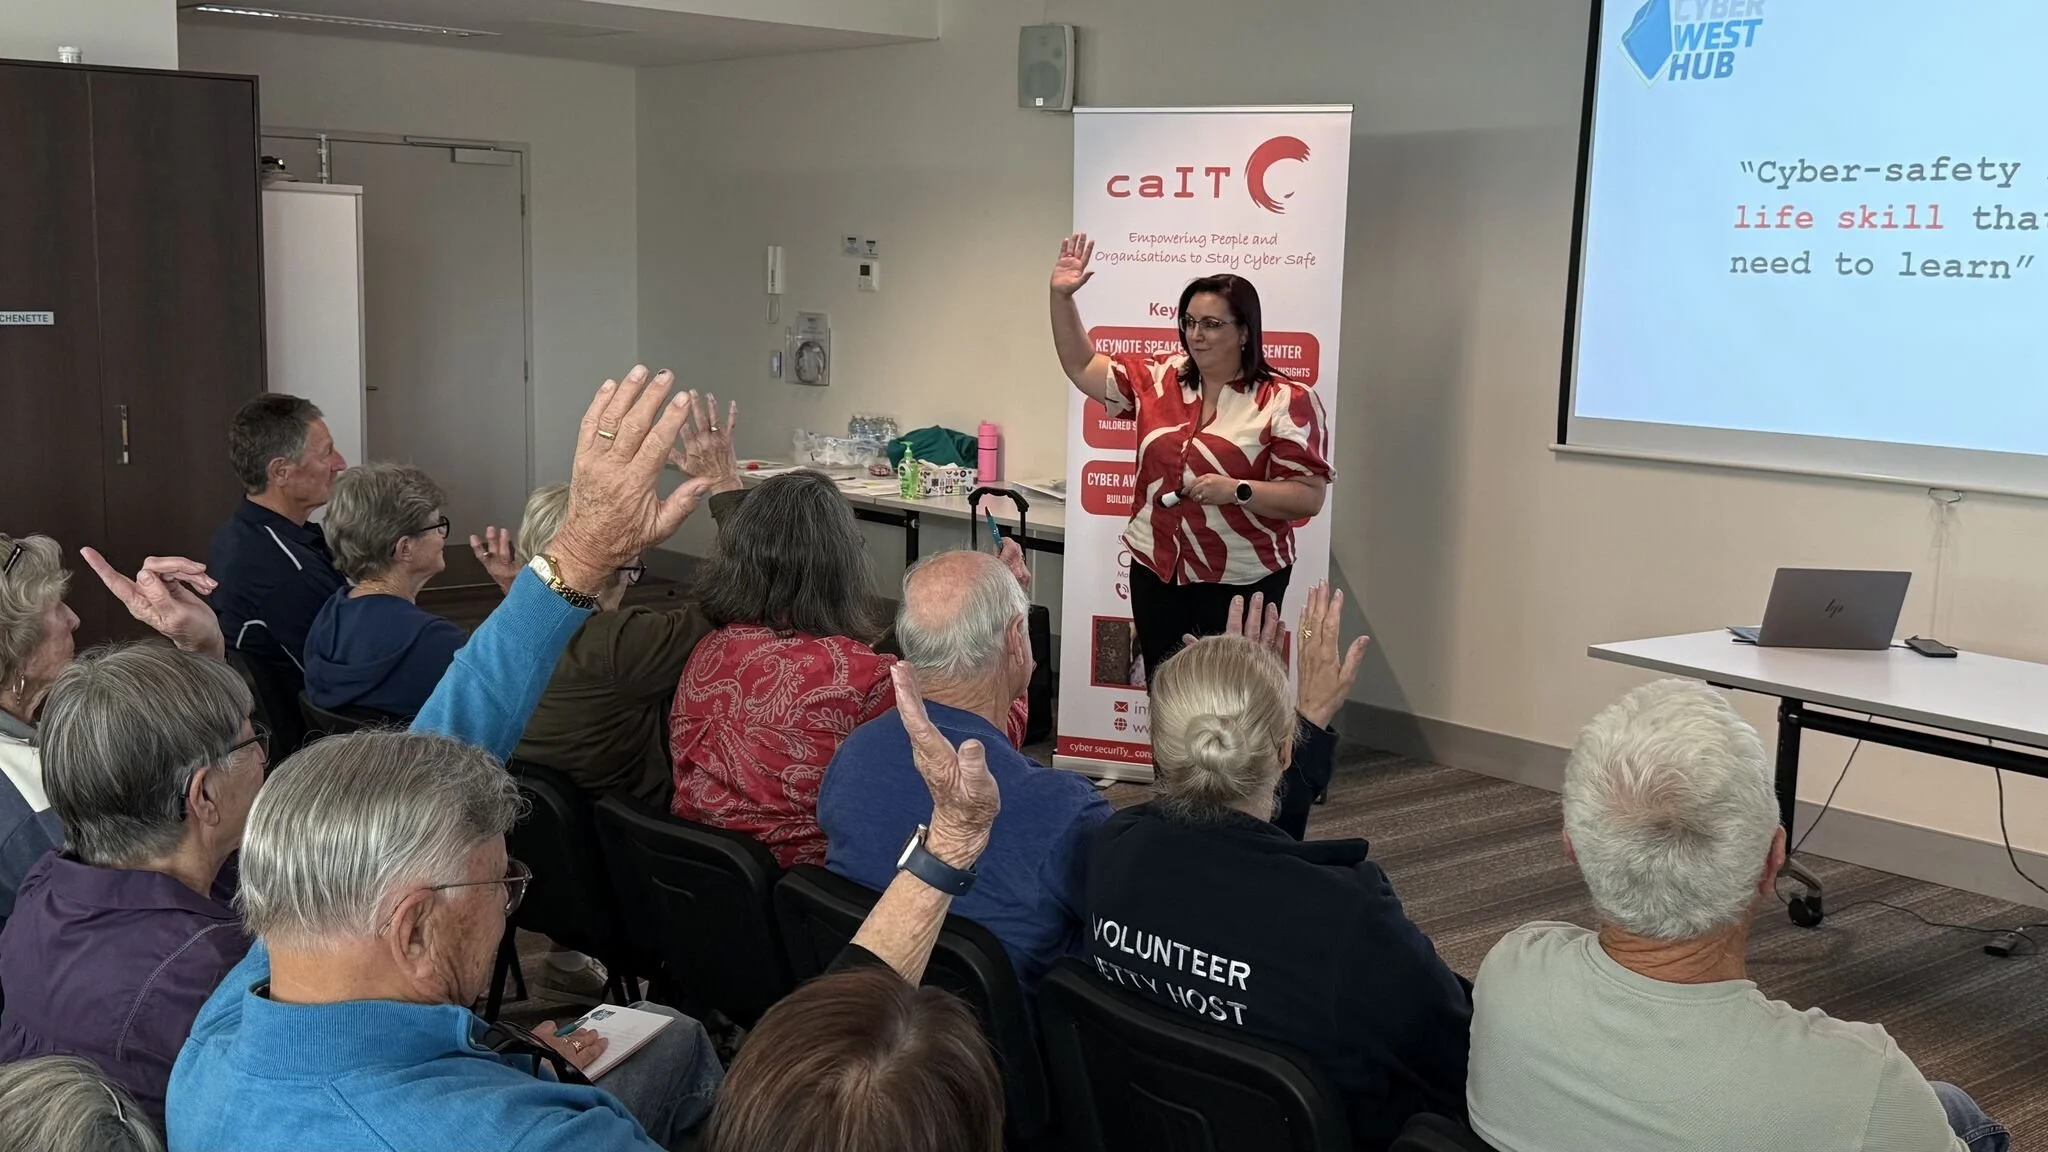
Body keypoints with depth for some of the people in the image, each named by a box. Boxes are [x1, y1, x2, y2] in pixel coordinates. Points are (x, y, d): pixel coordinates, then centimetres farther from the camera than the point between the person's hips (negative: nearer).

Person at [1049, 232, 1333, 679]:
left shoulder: (1287, 401, -9)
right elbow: (1082, 367, 13)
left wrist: (1237, 490, -26)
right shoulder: (1158, 378, 6)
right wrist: (1062, 296, 2)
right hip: (1156, 571, 5)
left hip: (1239, 581, -5)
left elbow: (1309, 497, -12)